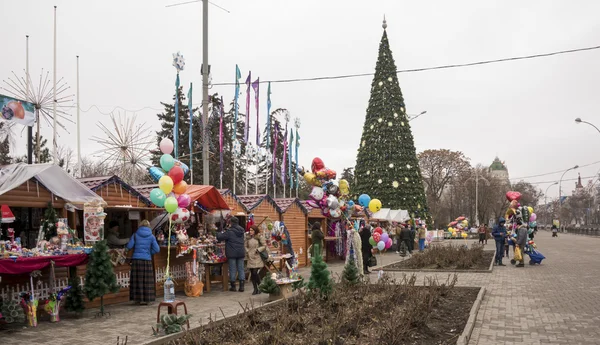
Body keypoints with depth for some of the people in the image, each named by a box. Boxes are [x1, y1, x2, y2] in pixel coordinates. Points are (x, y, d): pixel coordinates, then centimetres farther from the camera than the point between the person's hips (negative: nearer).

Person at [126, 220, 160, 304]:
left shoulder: (135, 235, 2)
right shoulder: (151, 236, 2)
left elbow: (129, 246, -3)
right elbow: (157, 249, -2)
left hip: (136, 259, 0)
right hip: (147, 260, 0)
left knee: (137, 279, 6)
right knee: (147, 280, 5)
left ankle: (138, 298, 7)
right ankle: (146, 299, 6)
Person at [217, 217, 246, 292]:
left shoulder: (229, 231, -14)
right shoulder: (241, 231, 5)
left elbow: (219, 237, -13)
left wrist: (220, 233, 12)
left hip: (232, 253, -5)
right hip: (241, 253, 5)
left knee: (232, 270, 4)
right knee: (241, 269, 8)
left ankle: (233, 286, 11)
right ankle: (241, 286, 8)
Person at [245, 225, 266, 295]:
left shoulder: (259, 237, -3)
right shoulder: (248, 238, 11)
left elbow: (264, 246, -4)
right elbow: (246, 246, 18)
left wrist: (258, 250, -12)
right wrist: (247, 251, 1)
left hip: (257, 258, -5)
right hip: (250, 258, 5)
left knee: (255, 273, -12)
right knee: (252, 274, 5)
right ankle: (255, 289, 15)